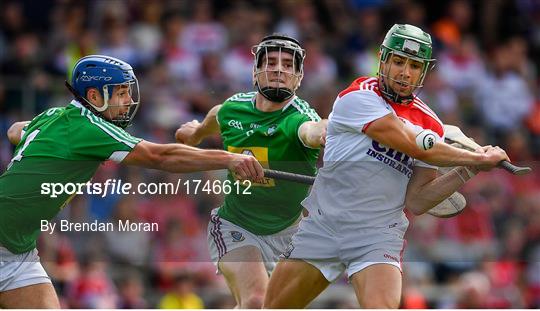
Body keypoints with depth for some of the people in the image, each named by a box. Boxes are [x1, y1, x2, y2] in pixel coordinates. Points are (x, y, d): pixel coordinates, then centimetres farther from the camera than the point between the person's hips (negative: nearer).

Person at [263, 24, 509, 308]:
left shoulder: (430, 125, 3)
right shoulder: (358, 97, -11)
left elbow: (415, 202, 0)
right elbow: (417, 147, -20)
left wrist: (467, 171, -10)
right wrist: (478, 158, -14)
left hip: (378, 236, 1)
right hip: (321, 226, -1)